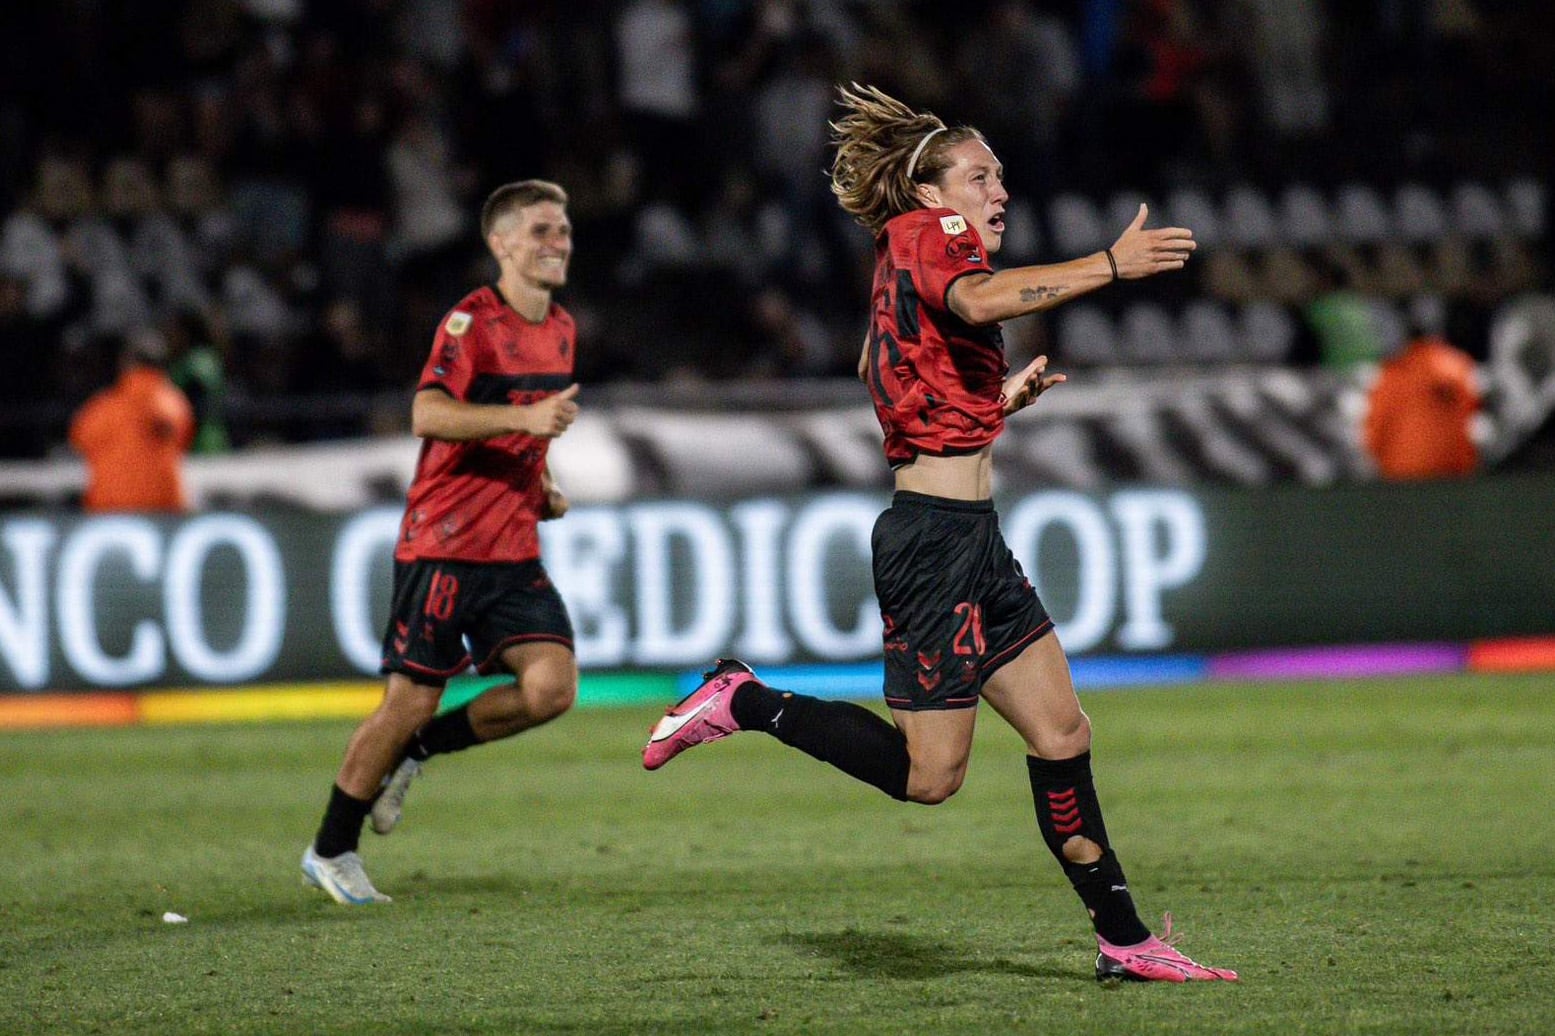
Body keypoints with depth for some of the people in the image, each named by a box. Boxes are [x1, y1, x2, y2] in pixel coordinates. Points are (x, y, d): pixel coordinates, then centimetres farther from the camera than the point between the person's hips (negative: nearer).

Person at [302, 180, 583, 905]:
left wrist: (546, 486, 12)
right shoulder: (472, 321, -11)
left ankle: (413, 751, 11)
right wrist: (523, 417, -35)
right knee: (411, 702, -5)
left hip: (514, 550, 7)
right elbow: (428, 415, -26)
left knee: (552, 688, -12)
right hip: (443, 544, -7)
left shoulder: (560, 329, 13)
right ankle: (330, 852, 13)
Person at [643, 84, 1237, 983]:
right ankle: (746, 703, 3)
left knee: (1062, 734, 7)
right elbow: (980, 301, -32)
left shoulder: (910, 268, 21)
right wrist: (1110, 265, -36)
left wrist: (1002, 402, 23)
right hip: (939, 535, -10)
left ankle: (1124, 939, 10)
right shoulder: (926, 237, -7)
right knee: (929, 774, -8)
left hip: (968, 536, 10)